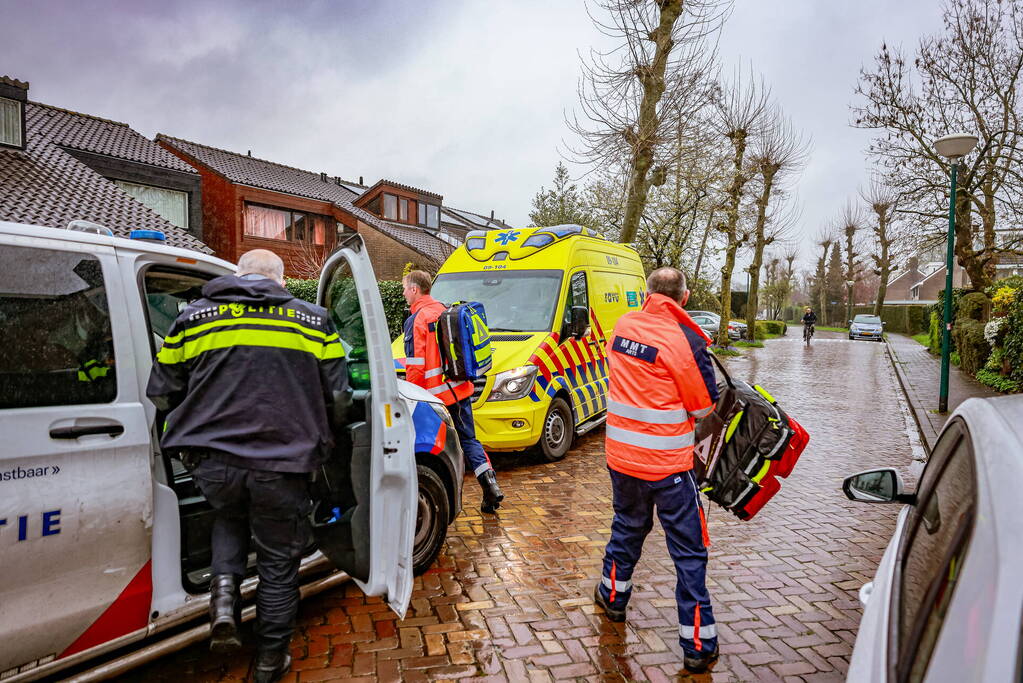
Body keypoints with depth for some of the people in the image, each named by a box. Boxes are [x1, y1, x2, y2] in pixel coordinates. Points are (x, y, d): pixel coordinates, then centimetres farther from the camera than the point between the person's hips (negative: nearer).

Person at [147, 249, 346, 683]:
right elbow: (336, 395, 4)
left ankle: (225, 587, 13)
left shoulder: (194, 317, 7)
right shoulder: (313, 321, 4)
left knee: (229, 516, 34)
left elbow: (161, 393, 11)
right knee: (279, 562, 15)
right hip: (280, 465, -2)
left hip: (212, 462, 2)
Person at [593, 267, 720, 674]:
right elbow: (704, 406, -8)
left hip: (621, 454, 6)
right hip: (667, 463, -5)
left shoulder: (623, 325, -1)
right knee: (688, 551, 7)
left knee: (628, 525, 27)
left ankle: (612, 596, 46)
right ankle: (699, 646, 15)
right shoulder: (685, 340, -18)